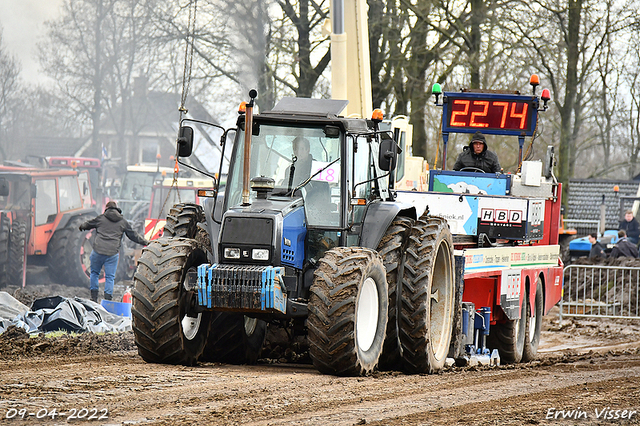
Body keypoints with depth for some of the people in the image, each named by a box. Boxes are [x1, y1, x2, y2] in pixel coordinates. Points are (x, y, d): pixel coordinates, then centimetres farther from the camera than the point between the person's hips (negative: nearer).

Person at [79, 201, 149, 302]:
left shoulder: (100, 218, 7)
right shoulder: (123, 222, 9)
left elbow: (88, 224, 24)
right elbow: (133, 235, 16)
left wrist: (82, 227, 48)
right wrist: (145, 242, 29)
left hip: (98, 251, 0)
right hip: (112, 253, 0)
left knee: (94, 273, 18)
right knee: (110, 277, 5)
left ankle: (94, 297, 17)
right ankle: (108, 298, -3)